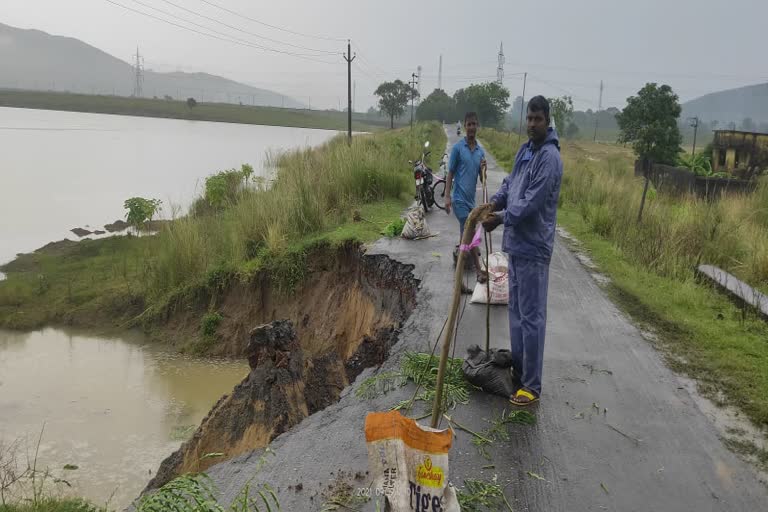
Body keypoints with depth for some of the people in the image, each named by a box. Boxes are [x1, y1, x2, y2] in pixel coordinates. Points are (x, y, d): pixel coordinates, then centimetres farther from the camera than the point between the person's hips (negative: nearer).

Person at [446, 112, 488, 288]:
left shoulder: (481, 151, 10)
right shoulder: (458, 147, -5)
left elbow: (482, 179, 12)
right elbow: (450, 173, -4)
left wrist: (483, 169, -9)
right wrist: (447, 196, -11)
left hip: (471, 199, 6)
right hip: (459, 198, -6)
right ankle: (479, 270, -9)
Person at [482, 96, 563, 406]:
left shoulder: (549, 157, -17)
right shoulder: (524, 150, 12)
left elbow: (532, 202, -21)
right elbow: (510, 182, 17)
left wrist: (501, 218, -13)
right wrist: (494, 202, -1)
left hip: (533, 248, -9)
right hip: (516, 243, 10)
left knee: (531, 317, -4)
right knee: (516, 310, 19)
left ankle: (532, 385, 4)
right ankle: (518, 365, 34)